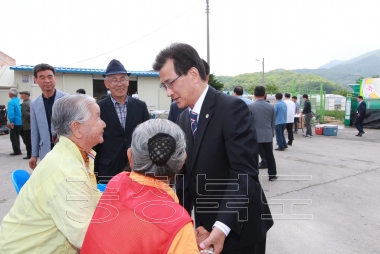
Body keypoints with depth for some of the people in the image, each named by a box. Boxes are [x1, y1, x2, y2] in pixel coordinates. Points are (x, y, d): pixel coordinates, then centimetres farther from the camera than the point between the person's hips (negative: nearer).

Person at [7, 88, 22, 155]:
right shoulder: (19, 101, 7)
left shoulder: (11, 102, -16)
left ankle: (17, 151, 4)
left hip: (15, 122, -7)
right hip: (21, 122, 8)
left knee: (13, 137, 3)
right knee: (17, 136, 19)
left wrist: (11, 122, -18)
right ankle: (17, 150, 26)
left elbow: (11, 113, -24)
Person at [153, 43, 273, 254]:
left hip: (240, 228, -6)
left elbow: (244, 174, -25)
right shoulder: (184, 119, 4)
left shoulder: (232, 108, -19)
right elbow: (188, 175, 7)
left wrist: (222, 227, -32)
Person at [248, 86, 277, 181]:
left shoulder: (250, 106, -9)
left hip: (255, 136, -4)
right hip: (268, 136, 4)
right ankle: (272, 174, 24)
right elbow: (273, 122, 10)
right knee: (269, 156, 14)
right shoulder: (270, 107, 4)